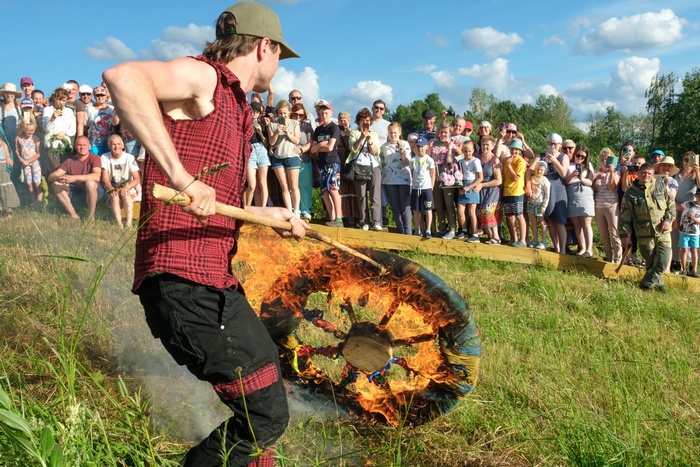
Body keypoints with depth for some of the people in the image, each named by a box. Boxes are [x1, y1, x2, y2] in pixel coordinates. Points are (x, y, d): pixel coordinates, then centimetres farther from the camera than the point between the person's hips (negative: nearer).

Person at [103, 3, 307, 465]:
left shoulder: (237, 110, 21)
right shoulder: (203, 76, -6)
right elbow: (121, 76, -28)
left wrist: (270, 214, 34)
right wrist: (179, 175, -32)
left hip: (217, 281, 10)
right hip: (184, 282, -10)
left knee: (270, 390, 21)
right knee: (265, 415, -5)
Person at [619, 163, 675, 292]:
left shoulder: (661, 187, 3)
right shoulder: (630, 193, -2)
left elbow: (671, 205, 11)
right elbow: (625, 216, 0)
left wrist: (668, 219, -5)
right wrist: (624, 235, -3)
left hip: (663, 233, 1)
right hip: (644, 235, -1)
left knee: (662, 262, -5)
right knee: (651, 263, 6)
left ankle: (646, 284, 9)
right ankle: (658, 283, 27)